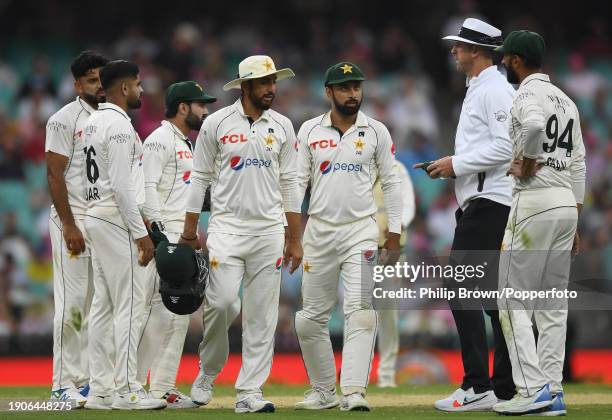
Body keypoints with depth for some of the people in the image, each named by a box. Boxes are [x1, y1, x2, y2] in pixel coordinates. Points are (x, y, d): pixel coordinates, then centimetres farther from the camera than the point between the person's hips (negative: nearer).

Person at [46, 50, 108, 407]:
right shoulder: (65, 120, -6)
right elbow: (55, 174, -11)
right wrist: (69, 226, -17)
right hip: (74, 220, -7)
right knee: (72, 303, -8)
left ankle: (88, 379, 11)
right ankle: (64, 382, -4)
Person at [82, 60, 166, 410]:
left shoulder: (94, 122, 15)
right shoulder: (119, 125, -15)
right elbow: (121, 185, -21)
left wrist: (139, 219, 21)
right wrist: (141, 234, -19)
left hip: (96, 217, 10)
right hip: (117, 221, -10)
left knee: (103, 306, 10)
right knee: (129, 306, -7)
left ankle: (101, 390, 11)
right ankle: (126, 391, -8)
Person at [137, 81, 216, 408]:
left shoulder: (186, 145, 22)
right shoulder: (160, 140, -9)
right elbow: (146, 187, -18)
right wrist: (159, 232, -25)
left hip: (183, 237, 10)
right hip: (164, 235, -10)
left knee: (179, 313, 7)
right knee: (157, 310, -13)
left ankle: (163, 388, 9)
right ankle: (131, 384, -12)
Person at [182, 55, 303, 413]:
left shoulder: (282, 126, 8)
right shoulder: (217, 123, 0)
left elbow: (289, 183, 10)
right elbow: (200, 178, 4)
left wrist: (295, 239, 7)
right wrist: (190, 231, 0)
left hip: (269, 230, 3)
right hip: (227, 226, -3)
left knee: (262, 314, -1)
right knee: (221, 301, -15)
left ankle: (250, 393, 3)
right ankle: (208, 372, 10)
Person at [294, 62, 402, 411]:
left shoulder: (376, 131, 4)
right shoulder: (310, 131, 5)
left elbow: (390, 182, 7)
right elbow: (297, 181, 4)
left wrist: (394, 230, 2)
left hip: (362, 230, -2)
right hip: (319, 231, 2)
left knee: (361, 312, -14)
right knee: (311, 318, 5)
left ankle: (354, 391, -19)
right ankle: (324, 391, 17)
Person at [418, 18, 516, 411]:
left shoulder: (495, 90, -12)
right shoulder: (478, 89, 20)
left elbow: (505, 148, -22)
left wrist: (457, 164, -16)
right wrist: (450, 166, 14)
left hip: (487, 202, -11)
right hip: (480, 202, 11)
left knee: (461, 287, -13)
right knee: (494, 292, 9)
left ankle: (479, 386, -16)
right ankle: (506, 389, 10)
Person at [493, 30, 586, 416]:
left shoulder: (529, 93, -8)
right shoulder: (565, 99, 18)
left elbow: (534, 125, -33)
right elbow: (578, 163, 17)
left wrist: (527, 164, -16)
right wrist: (575, 222, 18)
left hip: (534, 202, -8)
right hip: (567, 203, 8)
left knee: (514, 302, -4)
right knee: (553, 304, 10)